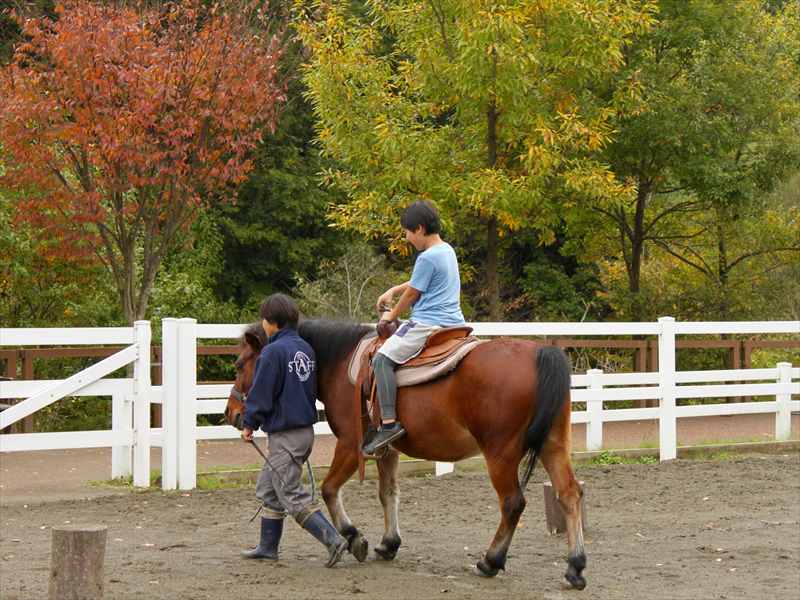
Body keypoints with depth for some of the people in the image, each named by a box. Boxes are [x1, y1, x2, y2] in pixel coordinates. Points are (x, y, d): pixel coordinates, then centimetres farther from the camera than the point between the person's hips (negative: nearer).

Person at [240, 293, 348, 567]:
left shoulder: (274, 352, -18)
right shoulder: (305, 348, 8)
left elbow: (261, 395, -15)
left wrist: (249, 423, -3)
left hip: (285, 435, -9)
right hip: (305, 429, 9)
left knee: (293, 497, -6)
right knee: (267, 490, 20)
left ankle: (333, 540, -13)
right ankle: (268, 546, 24)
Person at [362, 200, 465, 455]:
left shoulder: (427, 258, -14)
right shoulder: (447, 250, 15)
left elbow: (412, 294, -6)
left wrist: (391, 316, 10)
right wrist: (393, 290, 28)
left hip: (428, 323, -10)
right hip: (454, 321, 10)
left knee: (383, 358, -17)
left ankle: (389, 423, -27)